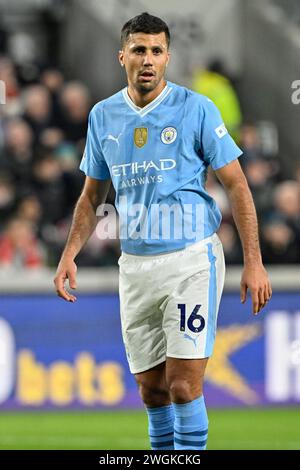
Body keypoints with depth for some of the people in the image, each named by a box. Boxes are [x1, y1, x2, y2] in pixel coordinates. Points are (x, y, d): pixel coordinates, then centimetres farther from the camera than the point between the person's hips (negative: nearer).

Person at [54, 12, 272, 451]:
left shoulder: (196, 109, -6)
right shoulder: (103, 116, 7)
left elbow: (236, 185, -3)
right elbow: (92, 196, 18)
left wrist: (254, 262, -9)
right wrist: (70, 255, 5)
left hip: (191, 261, -4)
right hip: (135, 265, 5)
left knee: (184, 385, -11)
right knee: (152, 390, 8)